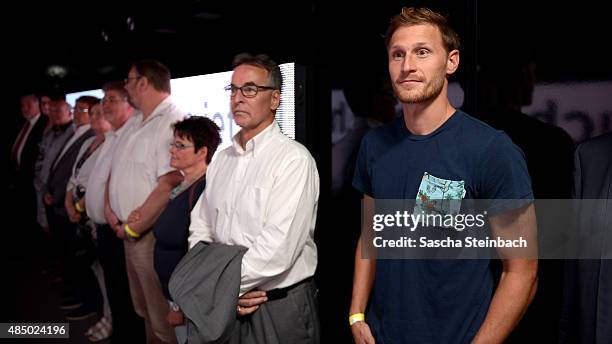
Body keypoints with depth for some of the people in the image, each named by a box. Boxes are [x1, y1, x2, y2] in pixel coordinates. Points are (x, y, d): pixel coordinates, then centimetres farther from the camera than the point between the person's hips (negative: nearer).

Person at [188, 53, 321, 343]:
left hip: (283, 304, -6)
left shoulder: (294, 159, -15)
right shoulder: (221, 160, 7)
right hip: (224, 304, 6)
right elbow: (200, 230, 5)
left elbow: (278, 248, -23)